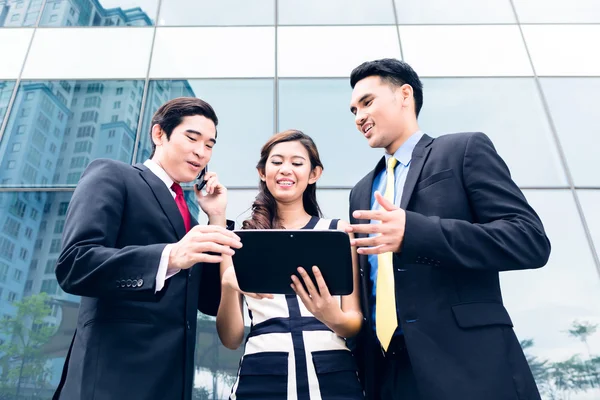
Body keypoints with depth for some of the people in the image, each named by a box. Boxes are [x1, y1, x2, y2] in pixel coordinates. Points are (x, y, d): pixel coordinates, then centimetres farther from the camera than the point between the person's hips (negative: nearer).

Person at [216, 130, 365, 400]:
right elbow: (230, 339, 2)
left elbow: (356, 323, 3)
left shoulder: (338, 231, 4)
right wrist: (228, 283, -16)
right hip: (261, 375, 0)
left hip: (332, 374, 0)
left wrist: (334, 318, -20)